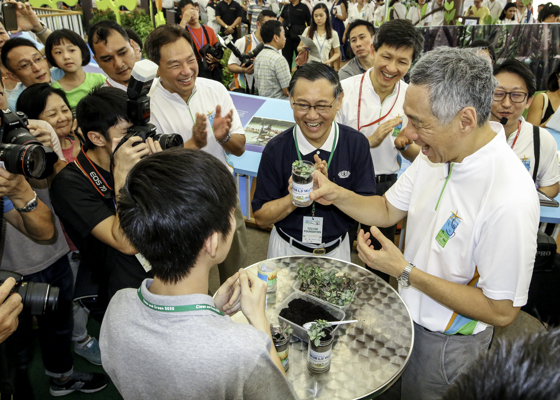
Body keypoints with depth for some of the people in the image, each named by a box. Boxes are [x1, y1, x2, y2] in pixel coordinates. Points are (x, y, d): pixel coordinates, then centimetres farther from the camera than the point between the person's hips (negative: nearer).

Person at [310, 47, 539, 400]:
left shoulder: (509, 199, -34)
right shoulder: (439, 153, -10)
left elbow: (502, 311, -26)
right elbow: (388, 210, 1)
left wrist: (406, 272, -27)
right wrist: (335, 194, -16)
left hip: (447, 346, -6)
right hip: (408, 316, 6)